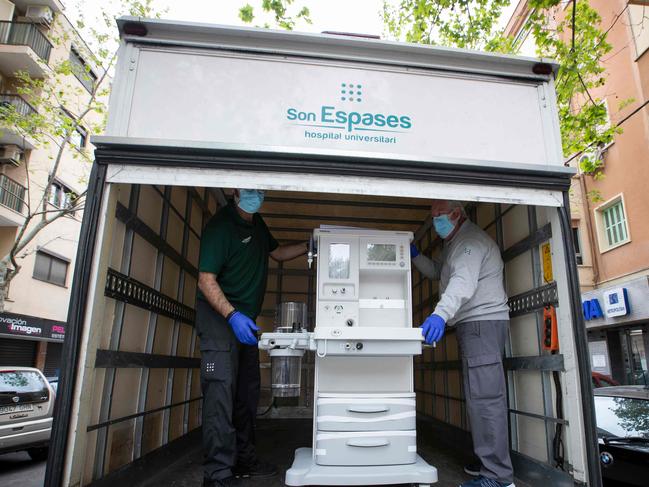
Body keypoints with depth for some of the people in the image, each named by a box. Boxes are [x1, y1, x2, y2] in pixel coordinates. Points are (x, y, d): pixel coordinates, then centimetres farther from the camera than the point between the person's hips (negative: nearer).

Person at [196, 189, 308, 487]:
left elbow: (277, 252, 24)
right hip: (219, 315, -9)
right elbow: (206, 280, -22)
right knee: (221, 389, -12)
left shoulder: (256, 223, 10)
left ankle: (243, 460, 26)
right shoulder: (221, 225, -17)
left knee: (247, 391, 13)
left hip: (245, 318, 9)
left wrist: (309, 246, 12)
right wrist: (232, 315, -32)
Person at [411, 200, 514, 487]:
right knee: (479, 396, 12)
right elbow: (436, 272, 30)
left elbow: (463, 281, -26)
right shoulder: (454, 244, 23)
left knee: (485, 397, -13)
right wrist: (414, 255, 14)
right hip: (471, 325, 10)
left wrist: (440, 314, -39)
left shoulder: (471, 239, -10)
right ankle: (491, 462, 21)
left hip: (483, 322, -10)